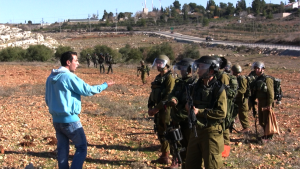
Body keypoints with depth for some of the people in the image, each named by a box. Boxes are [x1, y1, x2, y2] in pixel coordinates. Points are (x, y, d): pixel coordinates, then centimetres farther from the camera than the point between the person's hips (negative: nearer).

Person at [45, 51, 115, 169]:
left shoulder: (50, 78, 8)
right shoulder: (69, 77, -17)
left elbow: (47, 99, 16)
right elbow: (87, 90, -12)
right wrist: (105, 85, 1)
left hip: (56, 120, 8)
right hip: (70, 120, -8)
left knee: (62, 149, 13)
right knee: (82, 147, 4)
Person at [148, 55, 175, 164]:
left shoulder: (169, 78, -13)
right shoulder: (158, 78, 16)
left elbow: (168, 97, -20)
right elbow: (153, 93, 19)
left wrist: (157, 108, -19)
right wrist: (150, 107, 8)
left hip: (166, 110, -9)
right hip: (158, 110, 9)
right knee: (160, 134, 15)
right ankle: (164, 157, 27)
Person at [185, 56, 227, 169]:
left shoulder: (218, 88, -12)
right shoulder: (197, 86, 9)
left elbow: (222, 113, -19)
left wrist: (200, 112, -20)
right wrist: (189, 107, -5)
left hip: (211, 131, -7)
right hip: (196, 130, 7)